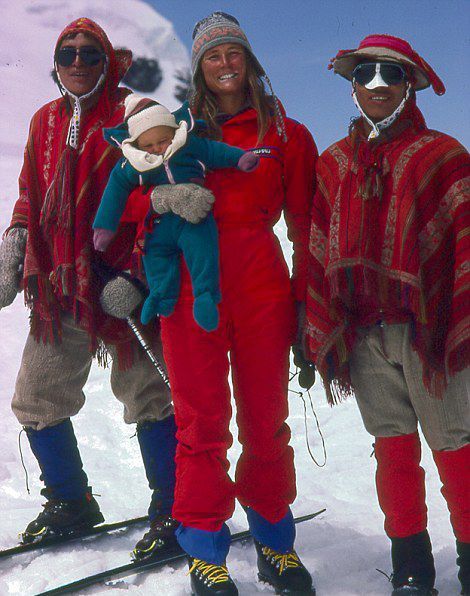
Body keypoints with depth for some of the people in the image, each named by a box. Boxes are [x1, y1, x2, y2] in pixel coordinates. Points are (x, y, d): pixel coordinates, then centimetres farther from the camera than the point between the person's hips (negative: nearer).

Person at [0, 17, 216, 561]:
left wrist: (132, 275, -17)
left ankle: (172, 511, 13)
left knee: (147, 395, -1)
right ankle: (70, 504, 29)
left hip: (121, 284, -6)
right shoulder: (46, 121, 15)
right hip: (57, 287, 6)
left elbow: (155, 199, -10)